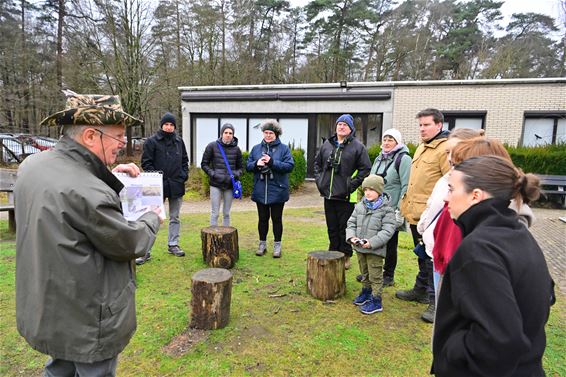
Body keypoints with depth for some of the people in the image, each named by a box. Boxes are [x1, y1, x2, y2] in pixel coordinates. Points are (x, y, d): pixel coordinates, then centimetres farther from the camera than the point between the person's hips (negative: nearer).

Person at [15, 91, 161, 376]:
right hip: (87, 322, -8)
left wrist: (111, 177, 2)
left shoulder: (32, 165, -4)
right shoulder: (87, 192, -32)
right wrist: (152, 219, -2)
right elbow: (129, 244, -20)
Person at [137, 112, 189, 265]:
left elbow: (184, 160, 18)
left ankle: (173, 245, 26)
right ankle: (145, 251, 5)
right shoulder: (152, 141, -4)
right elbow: (146, 162, -4)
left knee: (175, 218, 13)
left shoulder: (179, 141, 10)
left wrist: (184, 174, 4)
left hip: (176, 185, 5)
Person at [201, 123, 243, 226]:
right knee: (214, 213, 2)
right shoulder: (212, 146, 0)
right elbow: (204, 164, 3)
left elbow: (239, 167, 12)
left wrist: (235, 175, -8)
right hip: (215, 185, -2)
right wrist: (213, 174, -11)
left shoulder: (236, 149, 6)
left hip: (230, 185, 2)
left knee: (226, 213, 11)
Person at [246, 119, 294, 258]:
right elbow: (248, 166, 6)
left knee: (277, 219, 8)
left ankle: (277, 245, 21)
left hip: (277, 191, -2)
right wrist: (256, 163, -15)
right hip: (260, 191, 3)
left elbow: (289, 166, -13)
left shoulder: (284, 148, -1)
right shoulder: (256, 148, 9)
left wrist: (272, 162, -21)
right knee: (262, 218, 13)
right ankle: (262, 244, 27)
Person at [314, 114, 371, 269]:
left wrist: (352, 184, -12)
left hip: (346, 197, -5)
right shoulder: (327, 144, 10)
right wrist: (319, 180, 9)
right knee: (332, 228, 15)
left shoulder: (358, 147, -5)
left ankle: (345, 257, 19)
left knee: (344, 228, 4)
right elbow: (317, 162, 20)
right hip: (328, 194, 5)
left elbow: (366, 169, -7)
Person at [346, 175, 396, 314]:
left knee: (375, 276, 5)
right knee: (364, 273, 23)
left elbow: (387, 231, -18)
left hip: (375, 250, -5)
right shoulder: (359, 206, 4)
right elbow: (351, 223, 8)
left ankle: (376, 301, 17)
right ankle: (366, 292, 41)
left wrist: (372, 242, -25)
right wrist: (351, 236, -10)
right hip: (359, 248, 6)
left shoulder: (386, 209, -13)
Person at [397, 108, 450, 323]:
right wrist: (408, 204, 21)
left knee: (433, 259, 1)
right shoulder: (421, 148, 15)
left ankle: (436, 300, 14)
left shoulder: (444, 149, -14)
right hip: (416, 214, 9)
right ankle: (421, 290, 36)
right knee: (422, 256, 21)